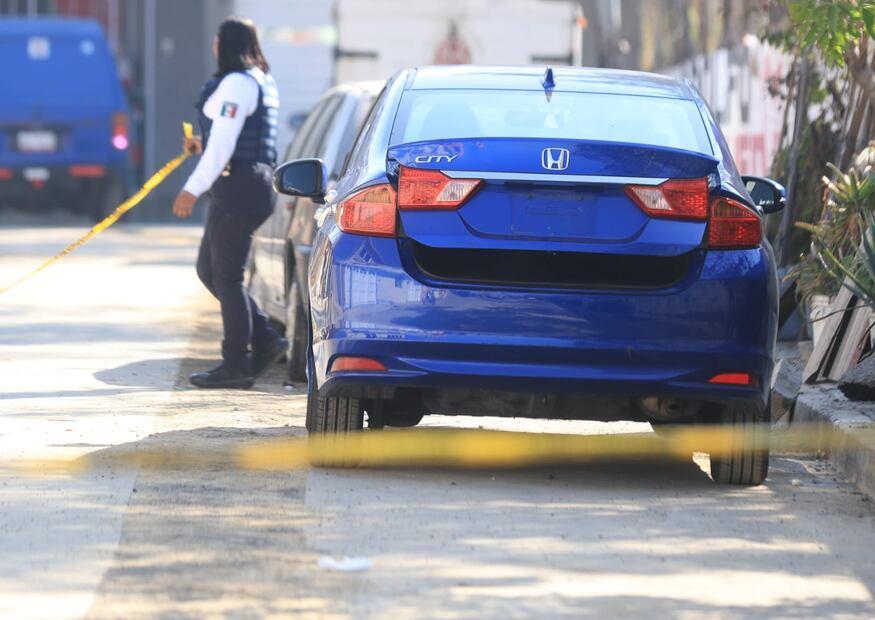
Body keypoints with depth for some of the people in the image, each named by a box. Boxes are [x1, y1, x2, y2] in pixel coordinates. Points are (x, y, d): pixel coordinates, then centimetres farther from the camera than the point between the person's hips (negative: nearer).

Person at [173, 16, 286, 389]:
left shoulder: (237, 83, -13)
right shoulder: (262, 82, 19)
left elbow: (223, 144, -18)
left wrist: (192, 189, -18)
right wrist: (202, 146, 21)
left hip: (238, 187, -10)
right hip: (253, 184, 10)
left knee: (227, 275, -6)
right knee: (209, 270, 15)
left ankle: (236, 365, -5)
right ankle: (265, 340, 12)